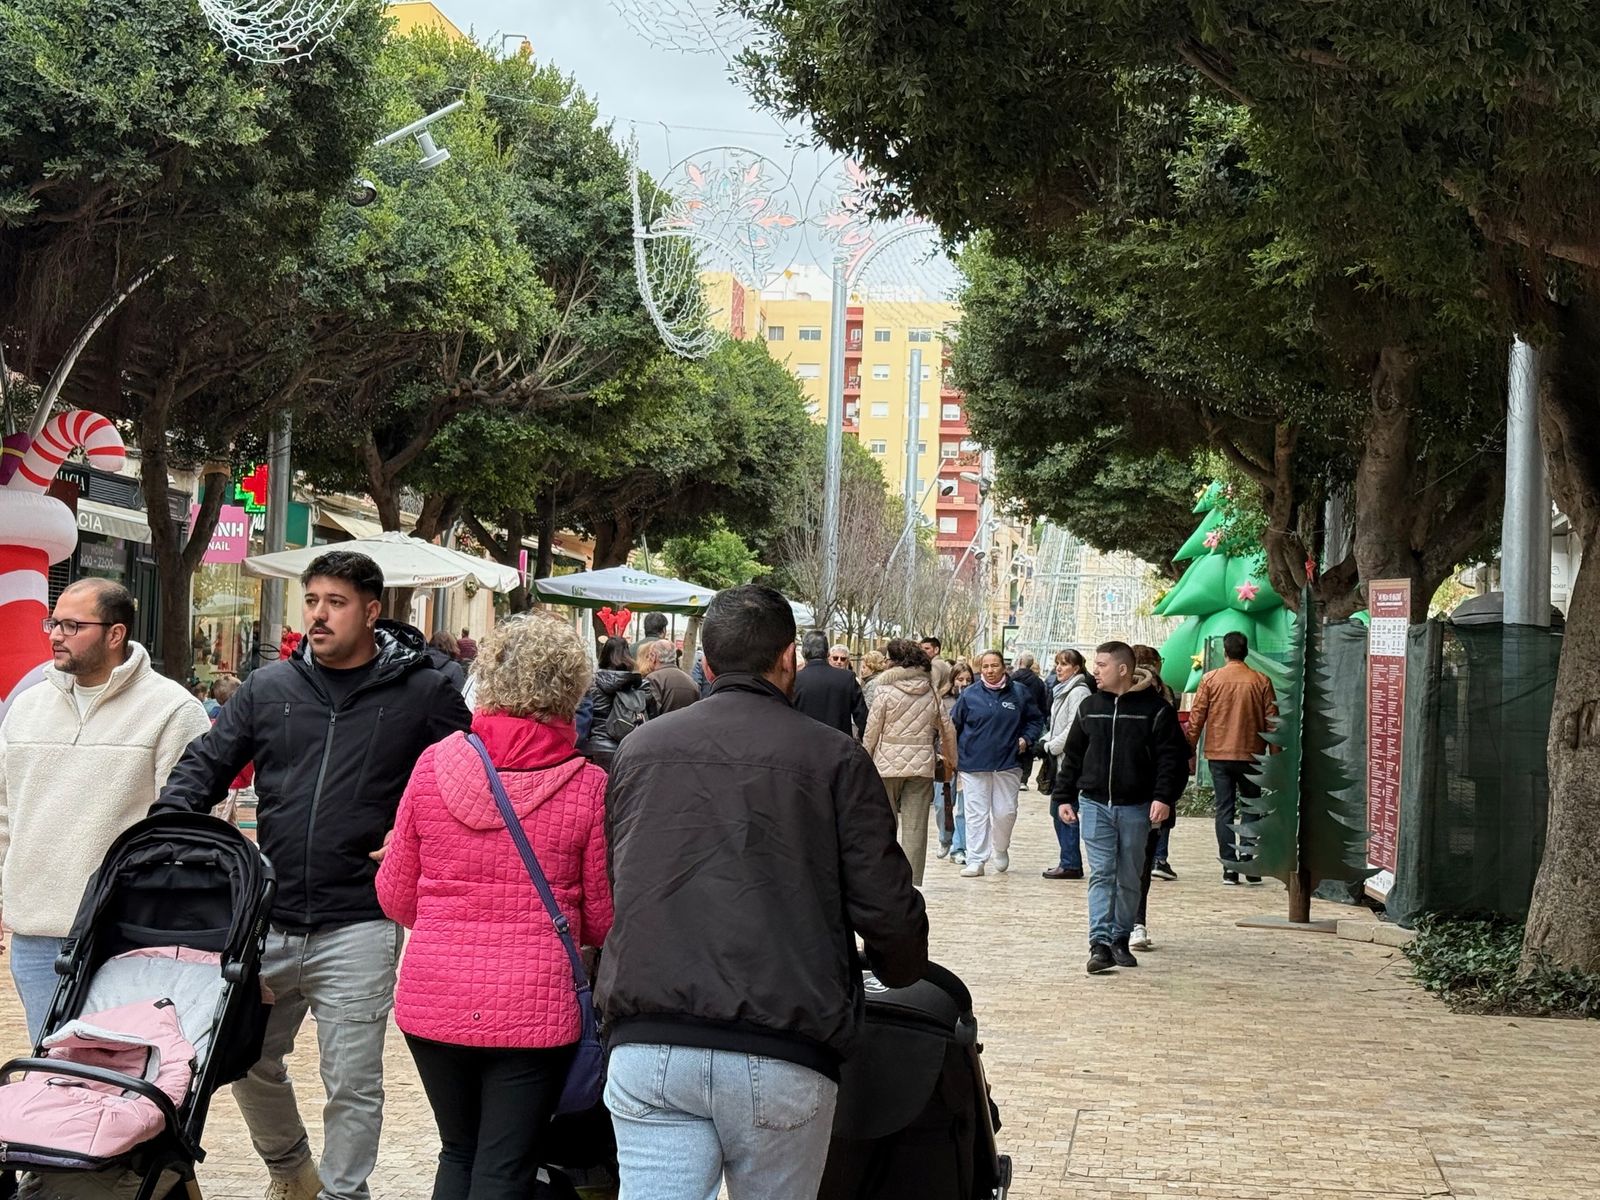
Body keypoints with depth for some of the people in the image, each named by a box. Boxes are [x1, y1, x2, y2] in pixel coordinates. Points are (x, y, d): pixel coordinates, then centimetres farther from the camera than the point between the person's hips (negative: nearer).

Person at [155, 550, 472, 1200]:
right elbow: (204, 766, 9)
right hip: (268, 920, 4)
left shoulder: (423, 693, -1)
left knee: (352, 1084, 2)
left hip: (358, 929, -4)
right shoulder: (268, 688, 6)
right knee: (249, 1061, 15)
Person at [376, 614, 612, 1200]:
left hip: (432, 998, 3)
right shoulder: (587, 786, -9)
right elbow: (604, 919, -2)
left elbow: (396, 897, 5)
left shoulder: (435, 763, -3)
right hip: (533, 1008, -3)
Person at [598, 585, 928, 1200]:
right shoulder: (833, 757, 1)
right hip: (782, 1056, -2)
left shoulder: (639, 749, 13)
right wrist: (902, 973, 21)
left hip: (648, 1048, 2)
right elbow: (886, 907, -1)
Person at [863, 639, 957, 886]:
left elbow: (872, 730, -4)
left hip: (888, 763, -2)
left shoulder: (885, 691, -6)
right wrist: (950, 759, 28)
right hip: (922, 764, 2)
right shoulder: (931, 693, 5)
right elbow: (948, 729, 13)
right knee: (916, 824, 3)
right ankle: (912, 879, 2)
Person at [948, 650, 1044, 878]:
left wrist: (1026, 739, -2)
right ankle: (975, 860, 3)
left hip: (1008, 764, 1)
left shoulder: (1018, 692, 3)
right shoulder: (970, 695, 1)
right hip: (974, 764, 0)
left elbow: (1036, 720, 13)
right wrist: (953, 752, 3)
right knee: (977, 813, -1)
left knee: (1006, 812, 3)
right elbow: (954, 725, 8)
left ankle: (1001, 848, 31)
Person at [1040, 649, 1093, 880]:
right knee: (1057, 811, 12)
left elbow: (1074, 728, -19)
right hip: (1061, 759, 10)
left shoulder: (1079, 692, -12)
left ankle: (1071, 864, -5)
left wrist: (1052, 746, -11)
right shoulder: (1062, 691, 18)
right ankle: (1068, 862, 17)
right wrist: (1047, 742, 8)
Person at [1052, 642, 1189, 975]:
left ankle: (1120, 939, 21)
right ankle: (1100, 944, -13)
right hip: (1095, 804, 2)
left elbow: (1173, 757, -6)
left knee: (1129, 878, 8)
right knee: (1101, 875, -7)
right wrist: (1063, 797, 10)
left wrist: (1164, 797, -16)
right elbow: (1072, 756, 15)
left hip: (1136, 808, -2)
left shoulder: (1154, 709, -3)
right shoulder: (1089, 707, 9)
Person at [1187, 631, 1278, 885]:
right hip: (1251, 755, 0)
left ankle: (1229, 866, -2)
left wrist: (1190, 750, 9)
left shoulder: (1211, 679, -1)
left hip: (1218, 754, 0)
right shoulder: (1261, 681, -1)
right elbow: (1271, 720, 2)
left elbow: (1196, 717, 0)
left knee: (1224, 809, 3)